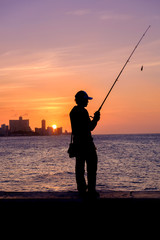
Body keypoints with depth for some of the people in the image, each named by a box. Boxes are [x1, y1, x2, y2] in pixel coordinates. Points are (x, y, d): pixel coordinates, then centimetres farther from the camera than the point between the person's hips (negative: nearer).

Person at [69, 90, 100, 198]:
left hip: (77, 141, 9)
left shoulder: (73, 111, 13)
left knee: (80, 165, 9)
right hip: (85, 141, -9)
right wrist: (95, 119, 1)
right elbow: (90, 128, -15)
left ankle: (81, 189, 13)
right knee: (91, 166, -4)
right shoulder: (83, 111, -15)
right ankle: (91, 190, -5)